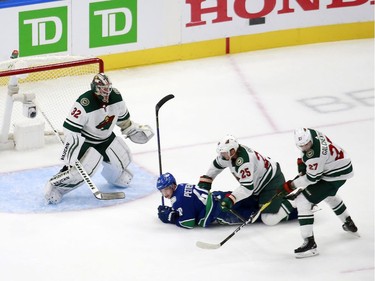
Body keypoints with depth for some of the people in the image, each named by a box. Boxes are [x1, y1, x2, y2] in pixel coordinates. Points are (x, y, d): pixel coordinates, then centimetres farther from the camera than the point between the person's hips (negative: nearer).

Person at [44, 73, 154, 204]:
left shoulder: (115, 96, -13)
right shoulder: (84, 103, -33)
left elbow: (122, 117, 9)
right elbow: (70, 129, -31)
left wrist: (134, 129, 15)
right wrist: (70, 152, -34)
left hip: (106, 137, 7)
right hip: (86, 141, -7)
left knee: (122, 158, 11)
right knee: (82, 169, -20)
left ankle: (113, 175, 45)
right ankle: (54, 186, -2)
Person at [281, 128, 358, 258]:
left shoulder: (315, 154, -34)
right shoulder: (310, 133, -8)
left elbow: (312, 178, -22)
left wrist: (292, 185, -11)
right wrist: (301, 163, 3)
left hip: (335, 176, -10)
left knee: (303, 201, -12)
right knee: (329, 195, 39)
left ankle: (309, 242, -14)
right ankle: (349, 223, 55)